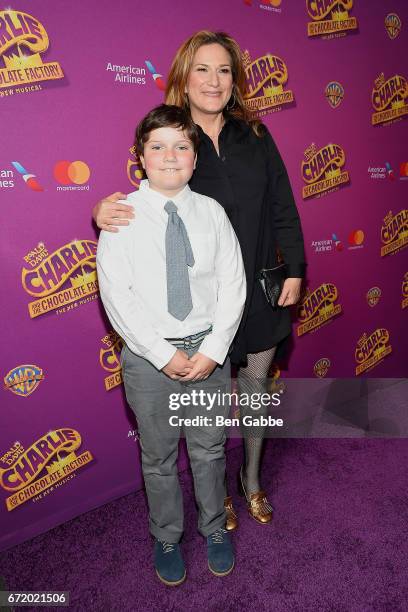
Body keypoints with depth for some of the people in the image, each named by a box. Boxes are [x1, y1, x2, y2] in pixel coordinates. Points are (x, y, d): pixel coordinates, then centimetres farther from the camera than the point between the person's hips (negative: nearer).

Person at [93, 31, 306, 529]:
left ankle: (252, 479, 43)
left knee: (256, 386, 17)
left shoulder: (255, 136, 3)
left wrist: (294, 269, 0)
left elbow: (282, 209, 4)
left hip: (261, 289, 3)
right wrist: (106, 215, -22)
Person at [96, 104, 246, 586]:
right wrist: (164, 355, -15)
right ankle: (167, 538, 43)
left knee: (210, 450, 19)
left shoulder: (212, 212, -1)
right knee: (158, 457, 16)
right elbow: (117, 296, -12)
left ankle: (214, 528, 46)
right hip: (149, 355, -1)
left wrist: (213, 349, -12)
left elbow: (233, 285, -3)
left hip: (209, 350, 2)